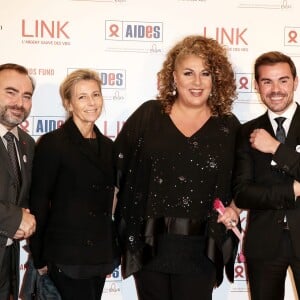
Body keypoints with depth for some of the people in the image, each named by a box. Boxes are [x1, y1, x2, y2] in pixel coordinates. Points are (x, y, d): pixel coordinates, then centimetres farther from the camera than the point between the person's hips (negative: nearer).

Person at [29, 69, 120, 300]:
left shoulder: (108, 146, 10)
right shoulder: (52, 143, -8)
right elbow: (39, 202, -8)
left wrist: (111, 254, 15)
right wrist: (39, 259, -7)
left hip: (101, 254, 6)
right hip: (67, 256, -6)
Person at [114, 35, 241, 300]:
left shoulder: (228, 126, 3)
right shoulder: (148, 116, 1)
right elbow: (118, 166, 2)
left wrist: (234, 209, -8)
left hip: (201, 249, 0)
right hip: (150, 243, 0)